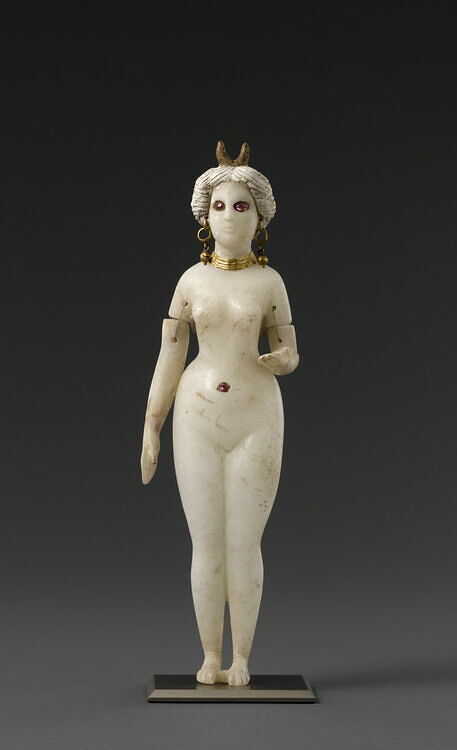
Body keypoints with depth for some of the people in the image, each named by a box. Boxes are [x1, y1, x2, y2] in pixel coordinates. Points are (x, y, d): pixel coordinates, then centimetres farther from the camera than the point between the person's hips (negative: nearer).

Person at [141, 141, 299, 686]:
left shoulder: (270, 281, 3)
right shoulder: (192, 280, 5)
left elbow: (290, 356, 8)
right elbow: (169, 358, 6)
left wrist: (276, 360, -19)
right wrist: (150, 430, 4)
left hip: (256, 420, -1)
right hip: (199, 420, 1)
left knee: (244, 545, -1)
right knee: (206, 546, 2)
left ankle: (241, 658, 15)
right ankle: (211, 657, 17)